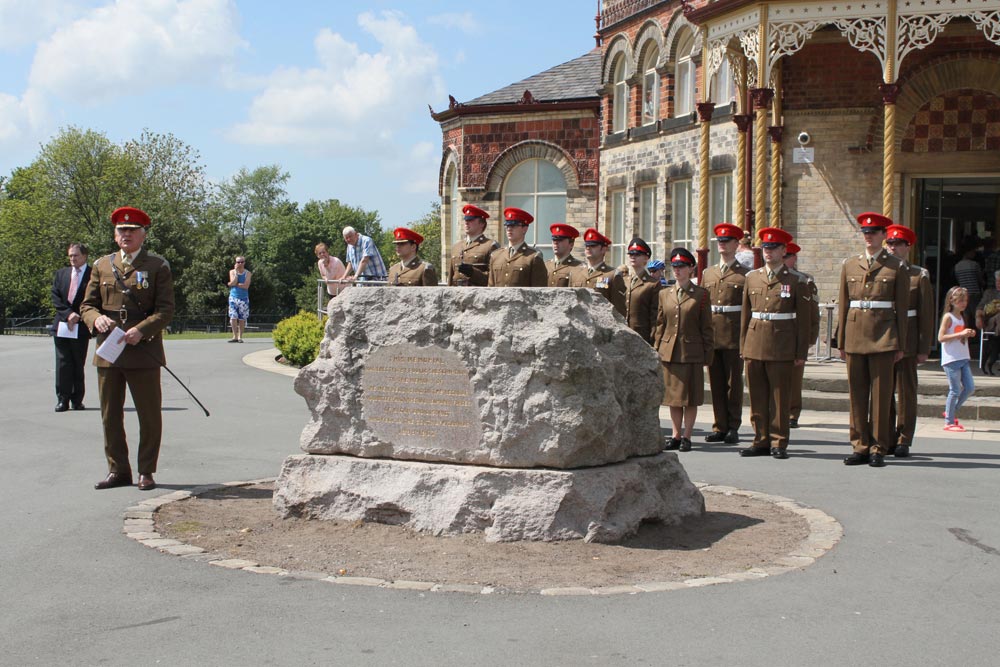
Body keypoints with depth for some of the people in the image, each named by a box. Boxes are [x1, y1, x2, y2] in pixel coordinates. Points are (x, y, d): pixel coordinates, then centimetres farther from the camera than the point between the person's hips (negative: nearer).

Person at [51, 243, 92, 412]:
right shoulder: (61, 273, 13)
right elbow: (55, 298, 5)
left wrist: (77, 316, -11)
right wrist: (68, 314, -9)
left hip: (81, 327, -3)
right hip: (62, 325, 3)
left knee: (78, 365, 3)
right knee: (63, 363, 0)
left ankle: (77, 400, 10)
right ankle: (62, 399, 2)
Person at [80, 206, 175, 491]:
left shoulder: (158, 266, 3)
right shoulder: (102, 265, 13)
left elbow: (165, 310, -4)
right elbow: (87, 305, 13)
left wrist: (141, 330, -20)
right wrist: (96, 318, -11)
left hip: (144, 353, -3)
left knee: (150, 416, 2)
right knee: (110, 416, 8)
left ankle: (146, 472, 14)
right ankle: (118, 470, 19)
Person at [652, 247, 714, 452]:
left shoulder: (701, 295, 0)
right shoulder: (664, 294, 10)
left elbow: (706, 328, 0)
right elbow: (660, 325, 12)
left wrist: (707, 354, -4)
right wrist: (657, 350, 7)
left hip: (691, 353, -3)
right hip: (669, 352, 3)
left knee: (690, 397, 1)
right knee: (673, 396, 8)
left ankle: (686, 436, 9)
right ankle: (675, 435, 15)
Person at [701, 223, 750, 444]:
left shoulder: (745, 274, 0)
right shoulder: (707, 273, 14)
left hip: (734, 336, -4)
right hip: (711, 335, 4)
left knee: (734, 382, 1)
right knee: (716, 382, 7)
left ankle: (733, 428, 8)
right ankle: (720, 427, 13)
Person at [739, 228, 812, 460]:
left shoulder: (796, 281, 1)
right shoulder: (751, 278, 11)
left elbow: (803, 319, 0)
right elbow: (745, 314, 13)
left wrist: (801, 353, -4)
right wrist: (743, 346, 9)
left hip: (782, 347, -3)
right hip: (754, 344, 4)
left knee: (781, 397, 1)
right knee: (757, 396, 6)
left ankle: (779, 443, 8)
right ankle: (761, 441, 15)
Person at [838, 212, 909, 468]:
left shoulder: (896, 267, 3)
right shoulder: (850, 265, 11)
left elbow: (901, 308, 2)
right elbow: (843, 304, 12)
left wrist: (900, 345, -1)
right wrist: (841, 341, 9)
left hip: (883, 338, -3)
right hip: (855, 337, 3)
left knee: (881, 394, 0)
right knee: (857, 394, 5)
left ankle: (879, 449, 6)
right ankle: (860, 447, 12)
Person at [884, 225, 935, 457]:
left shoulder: (919, 276, 3)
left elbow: (927, 315, 0)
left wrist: (924, 349, -5)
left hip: (907, 345, -3)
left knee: (906, 393, 1)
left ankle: (904, 442, 7)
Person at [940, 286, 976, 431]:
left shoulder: (962, 317, 16)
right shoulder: (948, 317, -8)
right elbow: (941, 337, -16)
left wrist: (969, 334, 4)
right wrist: (960, 334, -21)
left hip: (963, 358, 8)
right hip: (951, 359, -8)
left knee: (970, 388, 4)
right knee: (955, 391, -6)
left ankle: (952, 412, 20)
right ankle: (949, 422, 2)